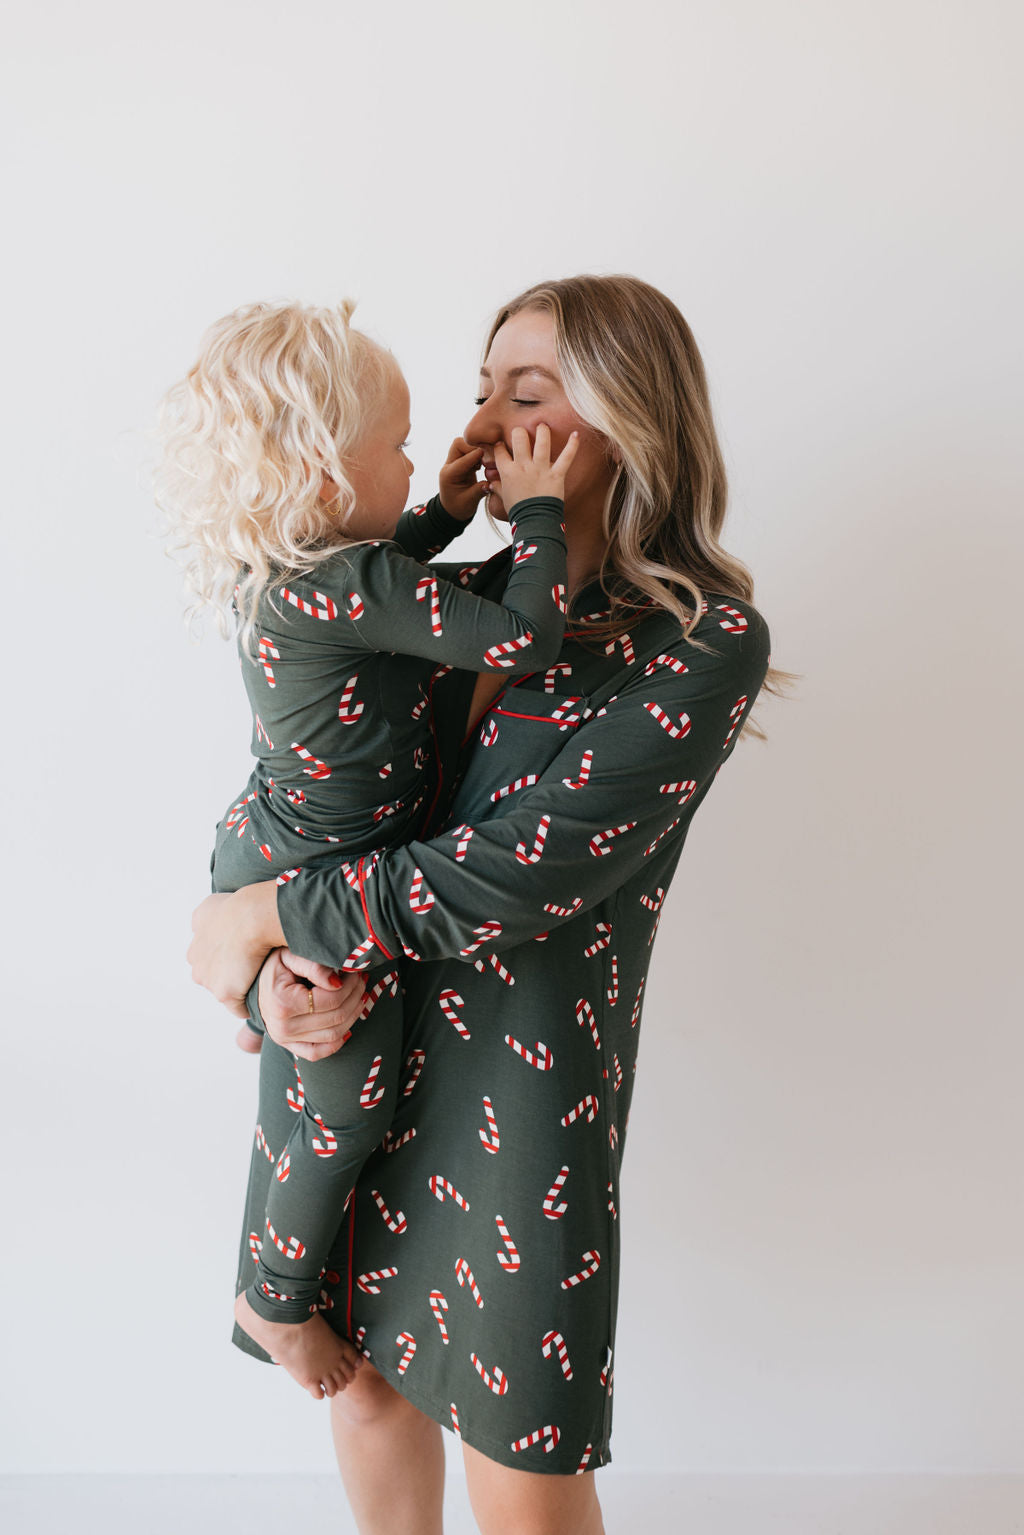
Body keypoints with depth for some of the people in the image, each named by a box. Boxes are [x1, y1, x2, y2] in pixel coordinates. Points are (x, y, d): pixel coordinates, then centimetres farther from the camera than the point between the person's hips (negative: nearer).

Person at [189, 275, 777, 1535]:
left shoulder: (703, 644, -15)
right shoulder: (465, 599, 5)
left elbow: (511, 877, -22)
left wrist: (261, 916, -13)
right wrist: (284, 961, -13)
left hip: (524, 1070, -5)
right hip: (354, 1043, 6)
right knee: (364, 1373, 20)